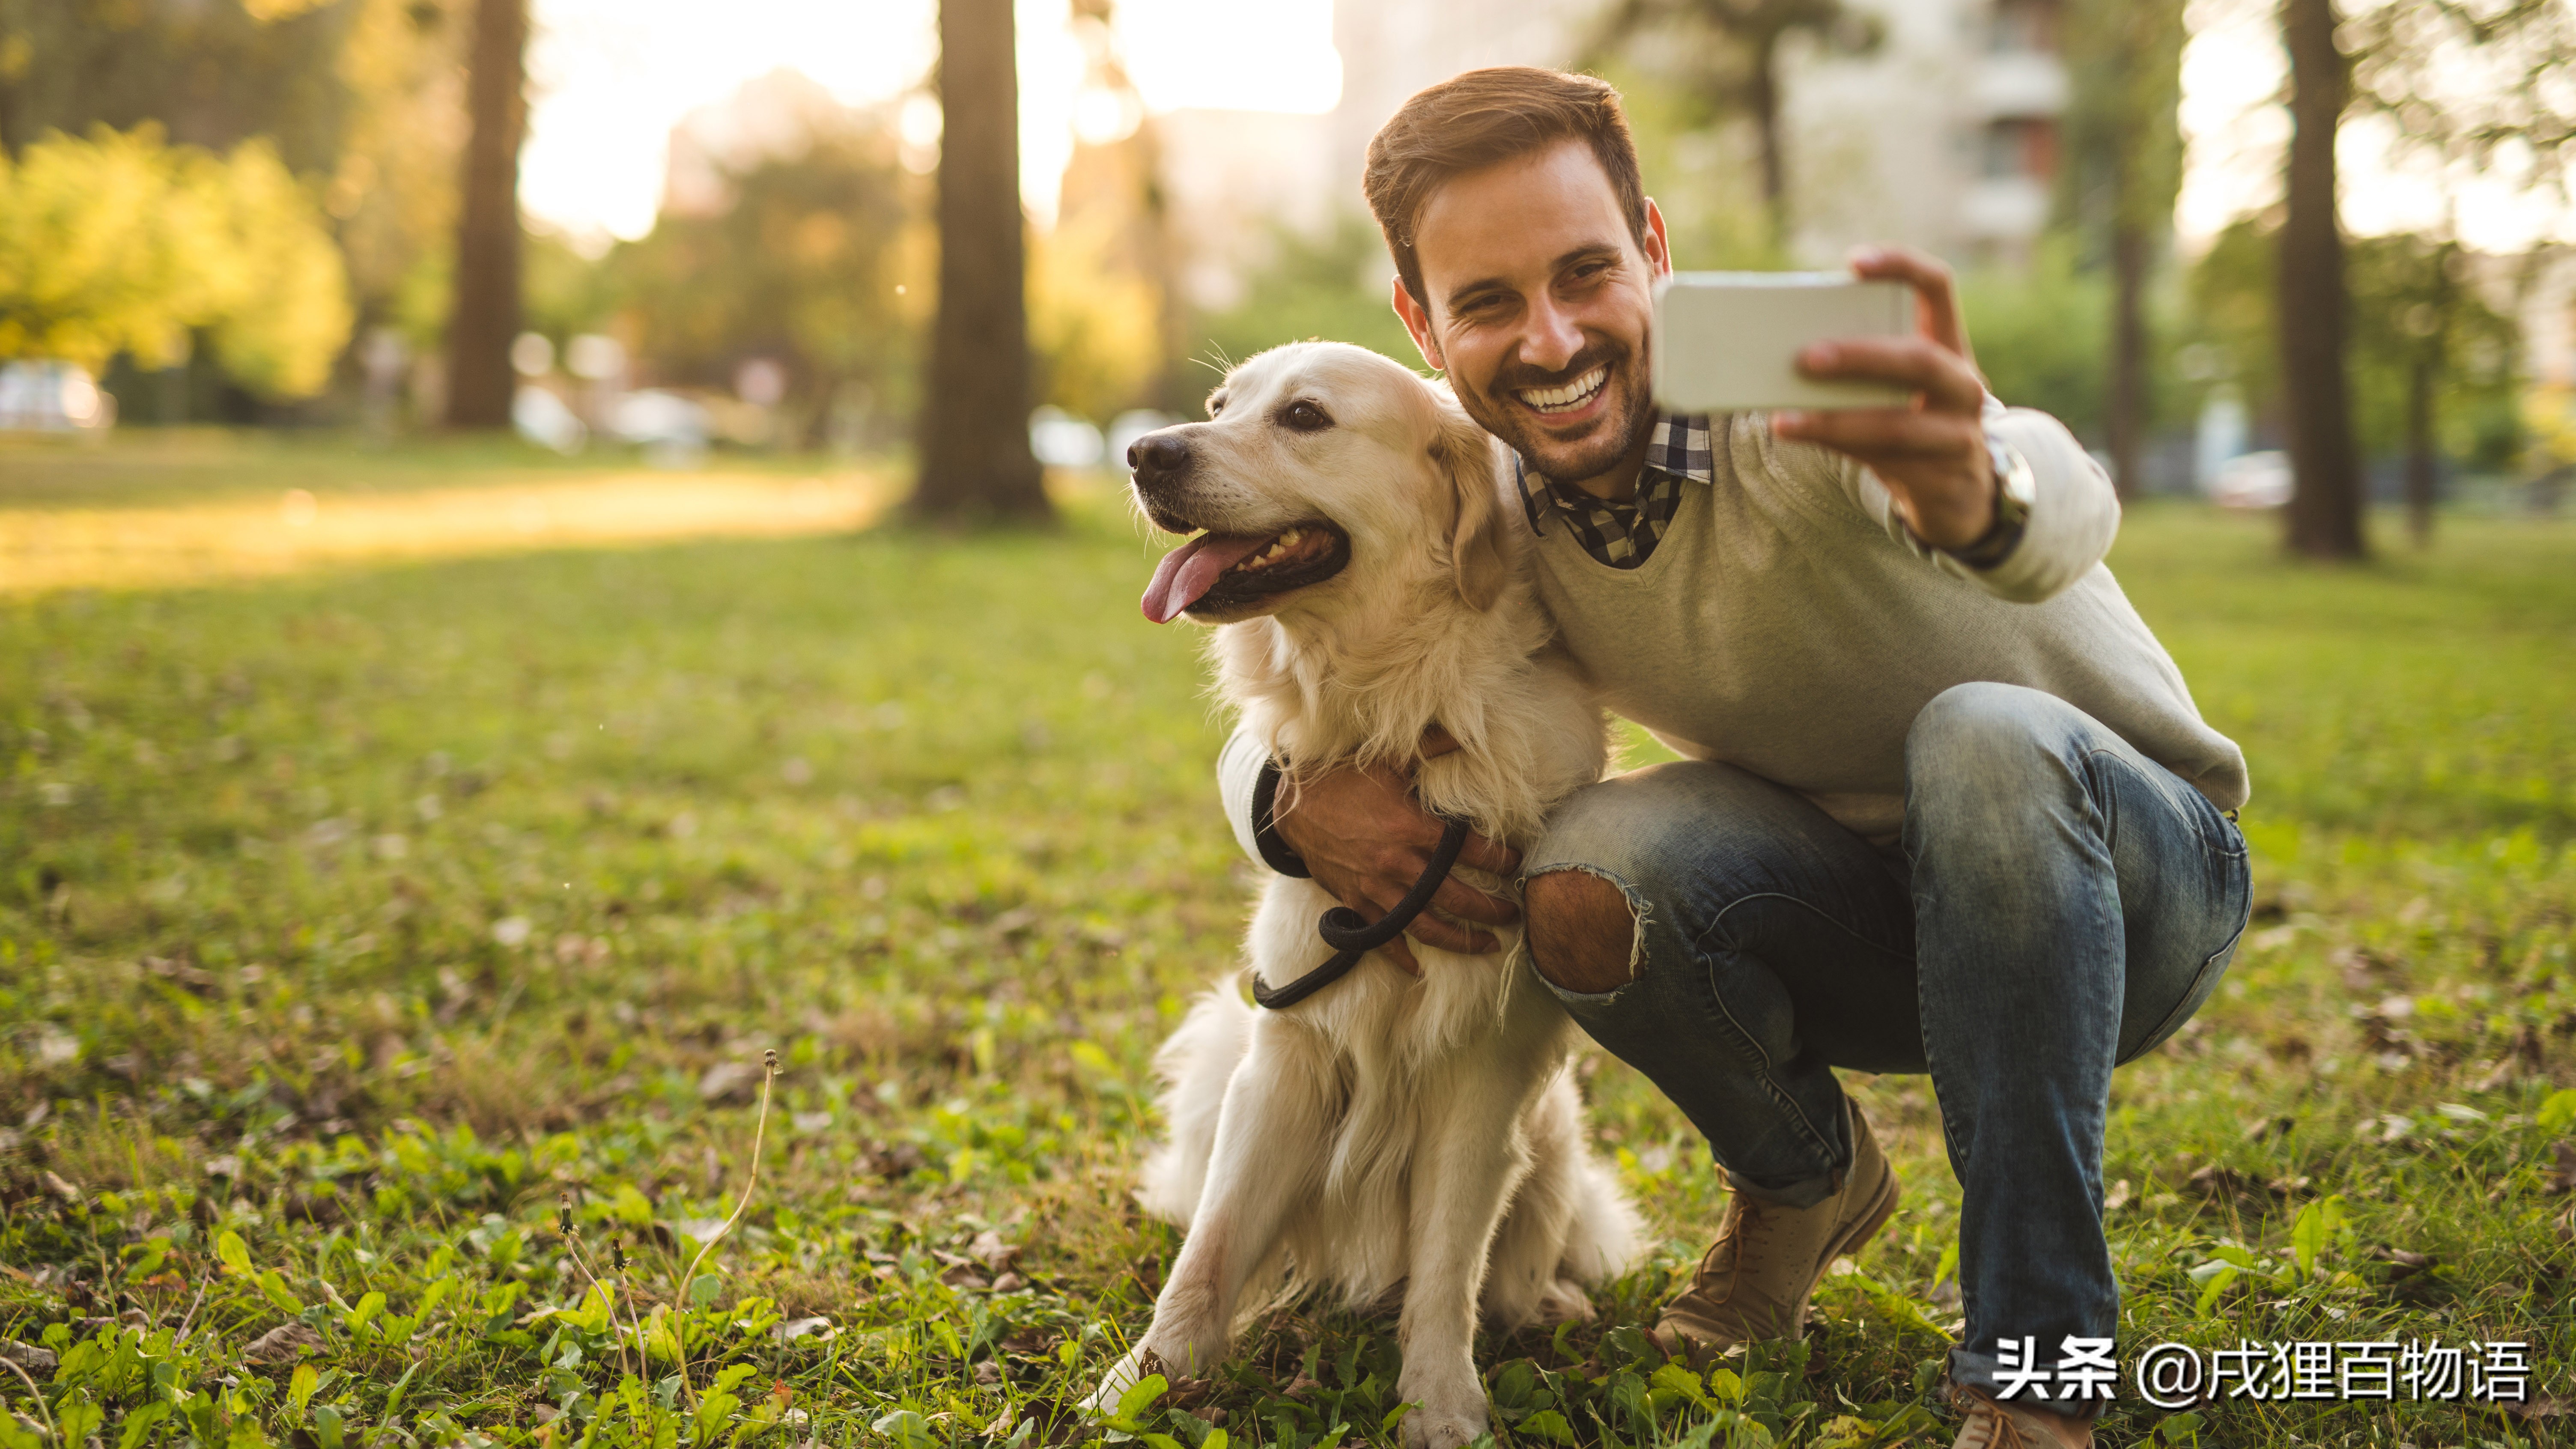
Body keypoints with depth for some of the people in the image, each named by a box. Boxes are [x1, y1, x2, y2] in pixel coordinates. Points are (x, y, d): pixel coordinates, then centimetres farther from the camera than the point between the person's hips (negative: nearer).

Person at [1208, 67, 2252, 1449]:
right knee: (1591, 877, -28)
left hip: (2133, 885, -3)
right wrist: (1303, 802, -24)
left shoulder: (1791, 388, -27)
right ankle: (1802, 1179, 5)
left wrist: (1975, 487, -75)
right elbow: (1266, 734, 1)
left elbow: (2064, 504, -50)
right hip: (1867, 931, 3)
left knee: (1986, 742, -38)